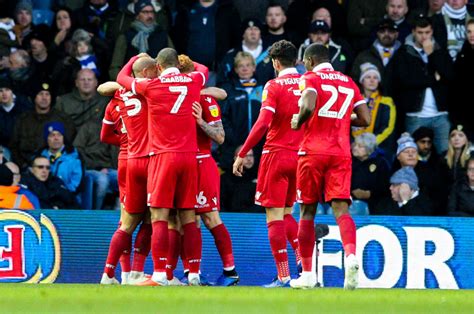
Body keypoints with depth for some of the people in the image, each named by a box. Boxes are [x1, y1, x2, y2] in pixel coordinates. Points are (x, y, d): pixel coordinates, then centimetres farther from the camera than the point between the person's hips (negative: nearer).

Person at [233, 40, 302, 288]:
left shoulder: (274, 86, -8)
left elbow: (263, 124, -17)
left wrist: (242, 154, -12)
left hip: (276, 154, -5)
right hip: (300, 155, 5)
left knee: (274, 216, -3)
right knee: (286, 214, 19)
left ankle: (283, 276, -8)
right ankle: (303, 257, 0)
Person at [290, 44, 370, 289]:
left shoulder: (311, 78, -1)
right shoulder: (349, 82, 15)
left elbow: (308, 106, -20)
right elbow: (365, 120, 12)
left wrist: (298, 123, 0)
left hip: (313, 152, -3)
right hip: (341, 154, 3)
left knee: (308, 211, 7)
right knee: (340, 208, -6)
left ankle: (307, 274, 12)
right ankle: (351, 255, -34)